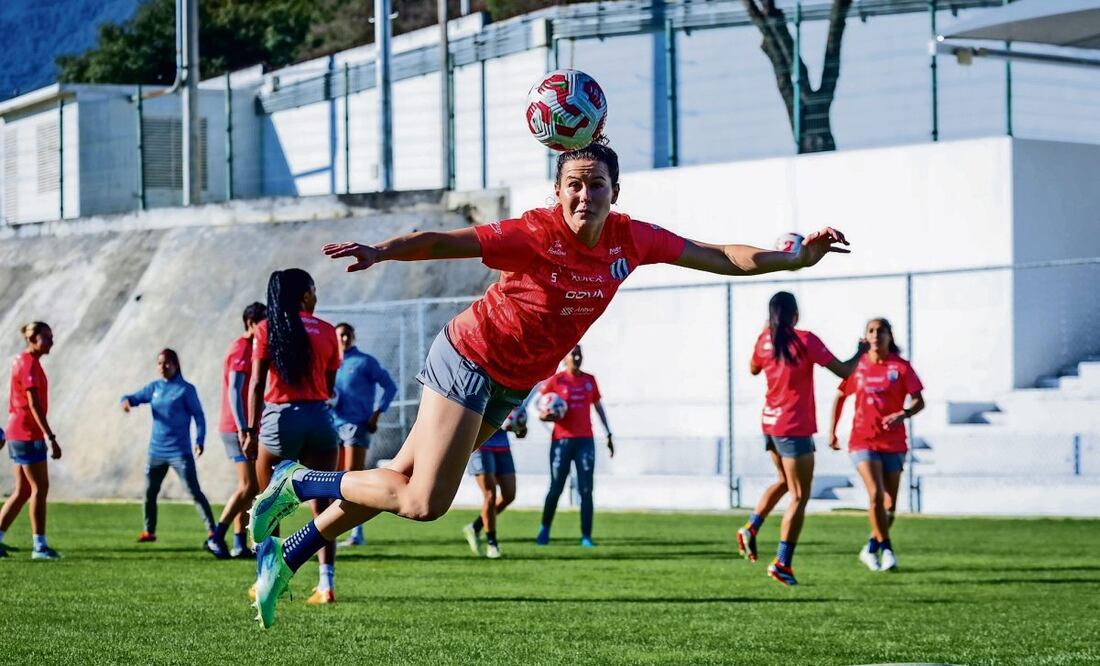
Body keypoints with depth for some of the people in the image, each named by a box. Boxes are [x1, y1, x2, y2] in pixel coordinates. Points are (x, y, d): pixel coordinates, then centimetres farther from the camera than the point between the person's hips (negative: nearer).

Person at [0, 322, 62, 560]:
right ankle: (39, 546, 0)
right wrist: (51, 438, -23)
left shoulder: (21, 361, 14)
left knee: (22, 491, 12)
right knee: (40, 488, -4)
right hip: (28, 435, -10)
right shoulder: (30, 364, -15)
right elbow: (34, 405, -21)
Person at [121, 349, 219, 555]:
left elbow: (198, 416, -5)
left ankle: (212, 534, -21)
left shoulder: (186, 389, -5)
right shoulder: (154, 387, 9)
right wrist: (126, 401, -17)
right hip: (156, 451, 6)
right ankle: (149, 531, 35)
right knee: (149, 492, 17)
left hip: (180, 451, -6)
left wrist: (199, 440, -18)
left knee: (194, 492, -15)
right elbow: (133, 398, 8)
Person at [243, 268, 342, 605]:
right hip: (319, 419, 2)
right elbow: (329, 388, 8)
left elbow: (257, 385, -6)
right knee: (321, 504, 3)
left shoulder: (267, 330, 1)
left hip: (279, 417, -2)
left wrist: (251, 431, -5)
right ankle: (326, 583, -6)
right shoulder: (326, 331, 6)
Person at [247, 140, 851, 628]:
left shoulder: (630, 240, -7)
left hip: (513, 385, 6)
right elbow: (444, 241, -34)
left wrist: (797, 258, -3)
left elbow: (721, 257, 0)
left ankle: (284, 556, 19)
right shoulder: (535, 235, -25)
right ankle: (298, 483, 7)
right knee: (423, 502, -14)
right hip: (469, 359, -6)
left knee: (402, 481, 8)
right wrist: (381, 251, -50)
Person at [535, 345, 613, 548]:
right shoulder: (556, 381, 0)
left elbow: (599, 407, 19)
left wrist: (609, 435, 18)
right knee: (556, 488, 1)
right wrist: (543, 416, -15)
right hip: (562, 440, -2)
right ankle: (544, 529, 21)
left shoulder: (590, 380, 10)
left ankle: (586, 537, -3)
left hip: (585, 440, 3)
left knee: (586, 490, -4)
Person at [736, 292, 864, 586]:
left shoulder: (764, 340, 2)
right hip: (795, 428, -7)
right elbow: (843, 371, -12)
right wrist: (860, 352, 7)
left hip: (770, 422, 7)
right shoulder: (805, 340, -14)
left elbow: (753, 369, 23)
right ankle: (782, 563, -5)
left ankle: (751, 528, 13)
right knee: (799, 496, -1)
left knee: (785, 481, 28)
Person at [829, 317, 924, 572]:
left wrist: (902, 414, -25)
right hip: (863, 441, -1)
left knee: (889, 503, 6)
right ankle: (886, 548, -6)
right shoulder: (857, 366, 1)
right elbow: (840, 396, 13)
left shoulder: (901, 367, -3)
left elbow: (919, 401, -5)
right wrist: (832, 431, 9)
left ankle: (871, 549, 26)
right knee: (876, 494, -18)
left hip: (893, 443, 1)